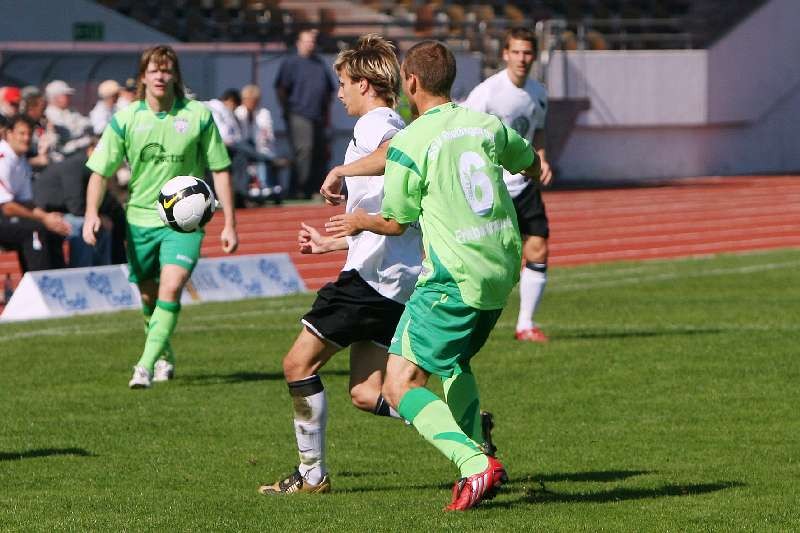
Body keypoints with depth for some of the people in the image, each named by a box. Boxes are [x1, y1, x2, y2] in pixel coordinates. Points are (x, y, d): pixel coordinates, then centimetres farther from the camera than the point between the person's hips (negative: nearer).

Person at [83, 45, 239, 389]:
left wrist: (229, 224, -3)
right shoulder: (125, 119, -4)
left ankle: (146, 365, -21)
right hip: (140, 217, 2)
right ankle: (164, 355, 41)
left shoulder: (198, 116, -6)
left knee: (171, 287, -21)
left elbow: (220, 170, 0)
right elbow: (100, 171, -2)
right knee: (149, 296, 14)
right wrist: (91, 213, -19)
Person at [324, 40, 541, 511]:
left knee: (400, 385, -4)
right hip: (501, 272, 7)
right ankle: (477, 455, 19)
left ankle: (475, 464, -21)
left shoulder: (409, 144, -10)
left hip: (454, 278, -7)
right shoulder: (487, 124, 7)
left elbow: (396, 223, 2)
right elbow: (532, 165, 26)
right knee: (456, 361, 30)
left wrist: (360, 222, 24)